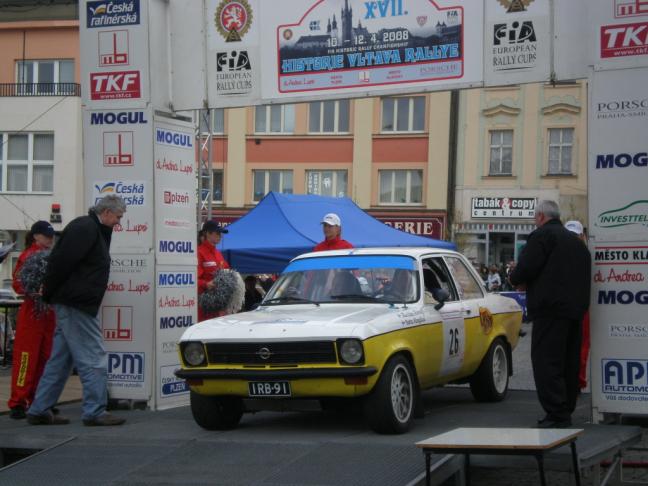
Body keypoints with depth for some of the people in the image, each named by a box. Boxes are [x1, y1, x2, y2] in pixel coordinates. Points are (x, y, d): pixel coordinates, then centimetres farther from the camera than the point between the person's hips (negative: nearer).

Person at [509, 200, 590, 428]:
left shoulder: (541, 236, -6)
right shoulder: (575, 240, 21)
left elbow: (525, 270, -15)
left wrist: (515, 278, 9)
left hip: (551, 308, -9)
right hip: (576, 308, 9)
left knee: (546, 361, -9)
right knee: (568, 362, 13)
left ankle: (557, 414, -15)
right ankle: (566, 408, 17)